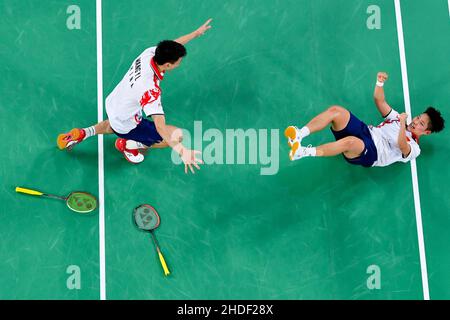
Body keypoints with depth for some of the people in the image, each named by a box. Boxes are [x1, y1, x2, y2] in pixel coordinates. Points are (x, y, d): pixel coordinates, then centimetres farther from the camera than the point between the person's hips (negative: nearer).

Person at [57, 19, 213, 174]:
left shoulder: (150, 52, -22)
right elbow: (161, 129, -47)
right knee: (177, 135, -7)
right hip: (126, 125, -8)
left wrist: (197, 32, 9)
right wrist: (182, 151, -57)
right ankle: (128, 145, 9)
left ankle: (82, 133, 32)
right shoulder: (150, 90, -42)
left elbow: (173, 45, 1)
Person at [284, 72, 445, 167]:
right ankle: (300, 134, -33)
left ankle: (304, 152, -44)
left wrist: (402, 124, -26)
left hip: (370, 155, -7)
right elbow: (379, 100, 17)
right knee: (336, 110, -22)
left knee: (350, 142, -45)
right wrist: (380, 82, 0)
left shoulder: (413, 149, 3)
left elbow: (402, 146, -23)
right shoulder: (398, 117, 25)